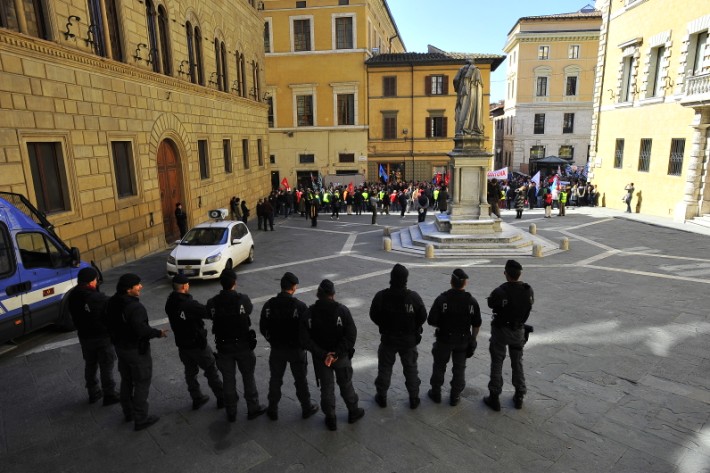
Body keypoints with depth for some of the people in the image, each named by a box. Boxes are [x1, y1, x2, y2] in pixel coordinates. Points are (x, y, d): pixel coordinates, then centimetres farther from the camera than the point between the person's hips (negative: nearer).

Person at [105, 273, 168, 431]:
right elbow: (141, 329, -35)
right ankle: (141, 419, 13)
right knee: (142, 384, 5)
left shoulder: (112, 302, -1)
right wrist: (158, 333, -19)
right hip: (137, 350, -9)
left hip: (120, 347, 9)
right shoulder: (135, 307, -30)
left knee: (126, 381, 23)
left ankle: (128, 412, 39)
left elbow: (109, 323, 11)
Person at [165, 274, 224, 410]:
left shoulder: (169, 303, -3)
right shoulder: (190, 304, -28)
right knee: (211, 370, 8)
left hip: (181, 344, 7)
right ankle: (222, 398, 18)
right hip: (197, 344, -7)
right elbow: (209, 312, -24)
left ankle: (197, 399, 30)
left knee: (190, 372, 20)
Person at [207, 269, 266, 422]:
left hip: (223, 346, 2)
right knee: (248, 377, 16)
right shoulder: (243, 299, -18)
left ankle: (231, 413, 28)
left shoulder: (212, 303, -14)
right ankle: (253, 409, 27)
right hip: (243, 345, -1)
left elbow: (211, 316, 2)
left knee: (228, 380, 15)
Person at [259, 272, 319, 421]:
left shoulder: (269, 305, -10)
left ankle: (273, 410, 31)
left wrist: (273, 340, 12)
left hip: (276, 349, 2)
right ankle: (307, 408, 31)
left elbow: (263, 328, -3)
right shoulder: (300, 306, -21)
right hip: (296, 349, -2)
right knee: (300, 380, 15)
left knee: (275, 380, 19)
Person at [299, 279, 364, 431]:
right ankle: (353, 412, 38)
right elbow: (351, 335, -23)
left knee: (326, 388, 16)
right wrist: (337, 353, -23)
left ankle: (331, 420, 28)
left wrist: (322, 354, -19)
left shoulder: (309, 313, -11)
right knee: (346, 385, 20)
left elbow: (305, 339, -17)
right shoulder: (342, 310, -16)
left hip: (320, 357, 1)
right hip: (341, 356, -1)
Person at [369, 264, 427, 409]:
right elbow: (422, 317, -9)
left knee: (384, 367, 18)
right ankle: (414, 399, 27)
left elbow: (373, 316, -7)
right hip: (409, 340, 0)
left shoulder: (381, 296, -19)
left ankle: (382, 397, 29)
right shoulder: (413, 297, -18)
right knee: (411, 368, 18)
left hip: (388, 338, 0)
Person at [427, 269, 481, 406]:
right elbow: (476, 325, -4)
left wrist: (442, 325, 4)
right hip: (463, 340, 1)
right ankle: (455, 396, 25)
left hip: (444, 339, -1)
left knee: (439, 366, 16)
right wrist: (472, 339, 10)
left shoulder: (442, 299, -18)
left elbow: (431, 321, -16)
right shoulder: (472, 301, -11)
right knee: (459, 368, 16)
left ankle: (436, 394, 28)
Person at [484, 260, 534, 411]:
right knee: (517, 363, 19)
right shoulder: (528, 290, -13)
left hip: (501, 331, -3)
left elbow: (491, 304, -6)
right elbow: (529, 305, 5)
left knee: (497, 363, 9)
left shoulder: (499, 292, -26)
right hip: (518, 331, 4)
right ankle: (519, 397, 28)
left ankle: (494, 398, 15)